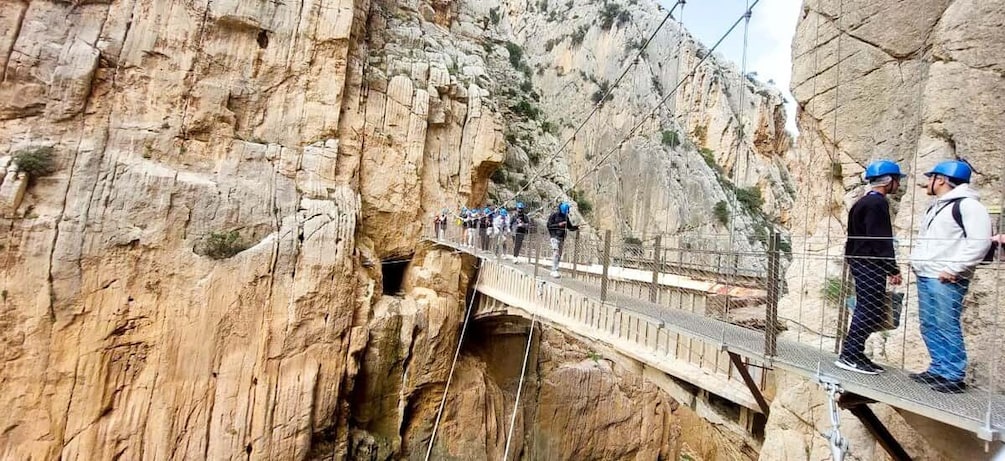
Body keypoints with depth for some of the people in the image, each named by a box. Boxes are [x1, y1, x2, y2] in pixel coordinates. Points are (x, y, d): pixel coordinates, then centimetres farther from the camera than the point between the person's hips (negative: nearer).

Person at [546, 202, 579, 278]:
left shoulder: (565, 216, 13)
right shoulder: (554, 215, -4)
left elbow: (570, 226, 18)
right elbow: (549, 225, -8)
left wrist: (577, 227, 1)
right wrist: (559, 224, -18)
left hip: (562, 237, 7)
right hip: (555, 236, -7)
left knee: (559, 255, 6)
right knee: (556, 253, -18)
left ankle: (553, 271, 13)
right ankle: (554, 270, -22)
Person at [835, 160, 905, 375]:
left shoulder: (865, 202, 19)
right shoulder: (876, 203, -12)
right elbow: (881, 240, -18)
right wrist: (893, 269, -16)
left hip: (863, 264, 10)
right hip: (870, 265, -10)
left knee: (867, 311, 13)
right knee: (869, 311, -6)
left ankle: (854, 354, 18)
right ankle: (849, 356, -3)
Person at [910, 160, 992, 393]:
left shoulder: (967, 204, -7)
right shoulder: (936, 207, 21)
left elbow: (980, 242, -16)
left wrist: (954, 269, -19)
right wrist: (917, 261, 14)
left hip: (945, 280, -9)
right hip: (925, 277, 9)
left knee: (947, 327, -5)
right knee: (930, 326, 12)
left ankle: (954, 376, 3)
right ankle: (939, 370, 20)